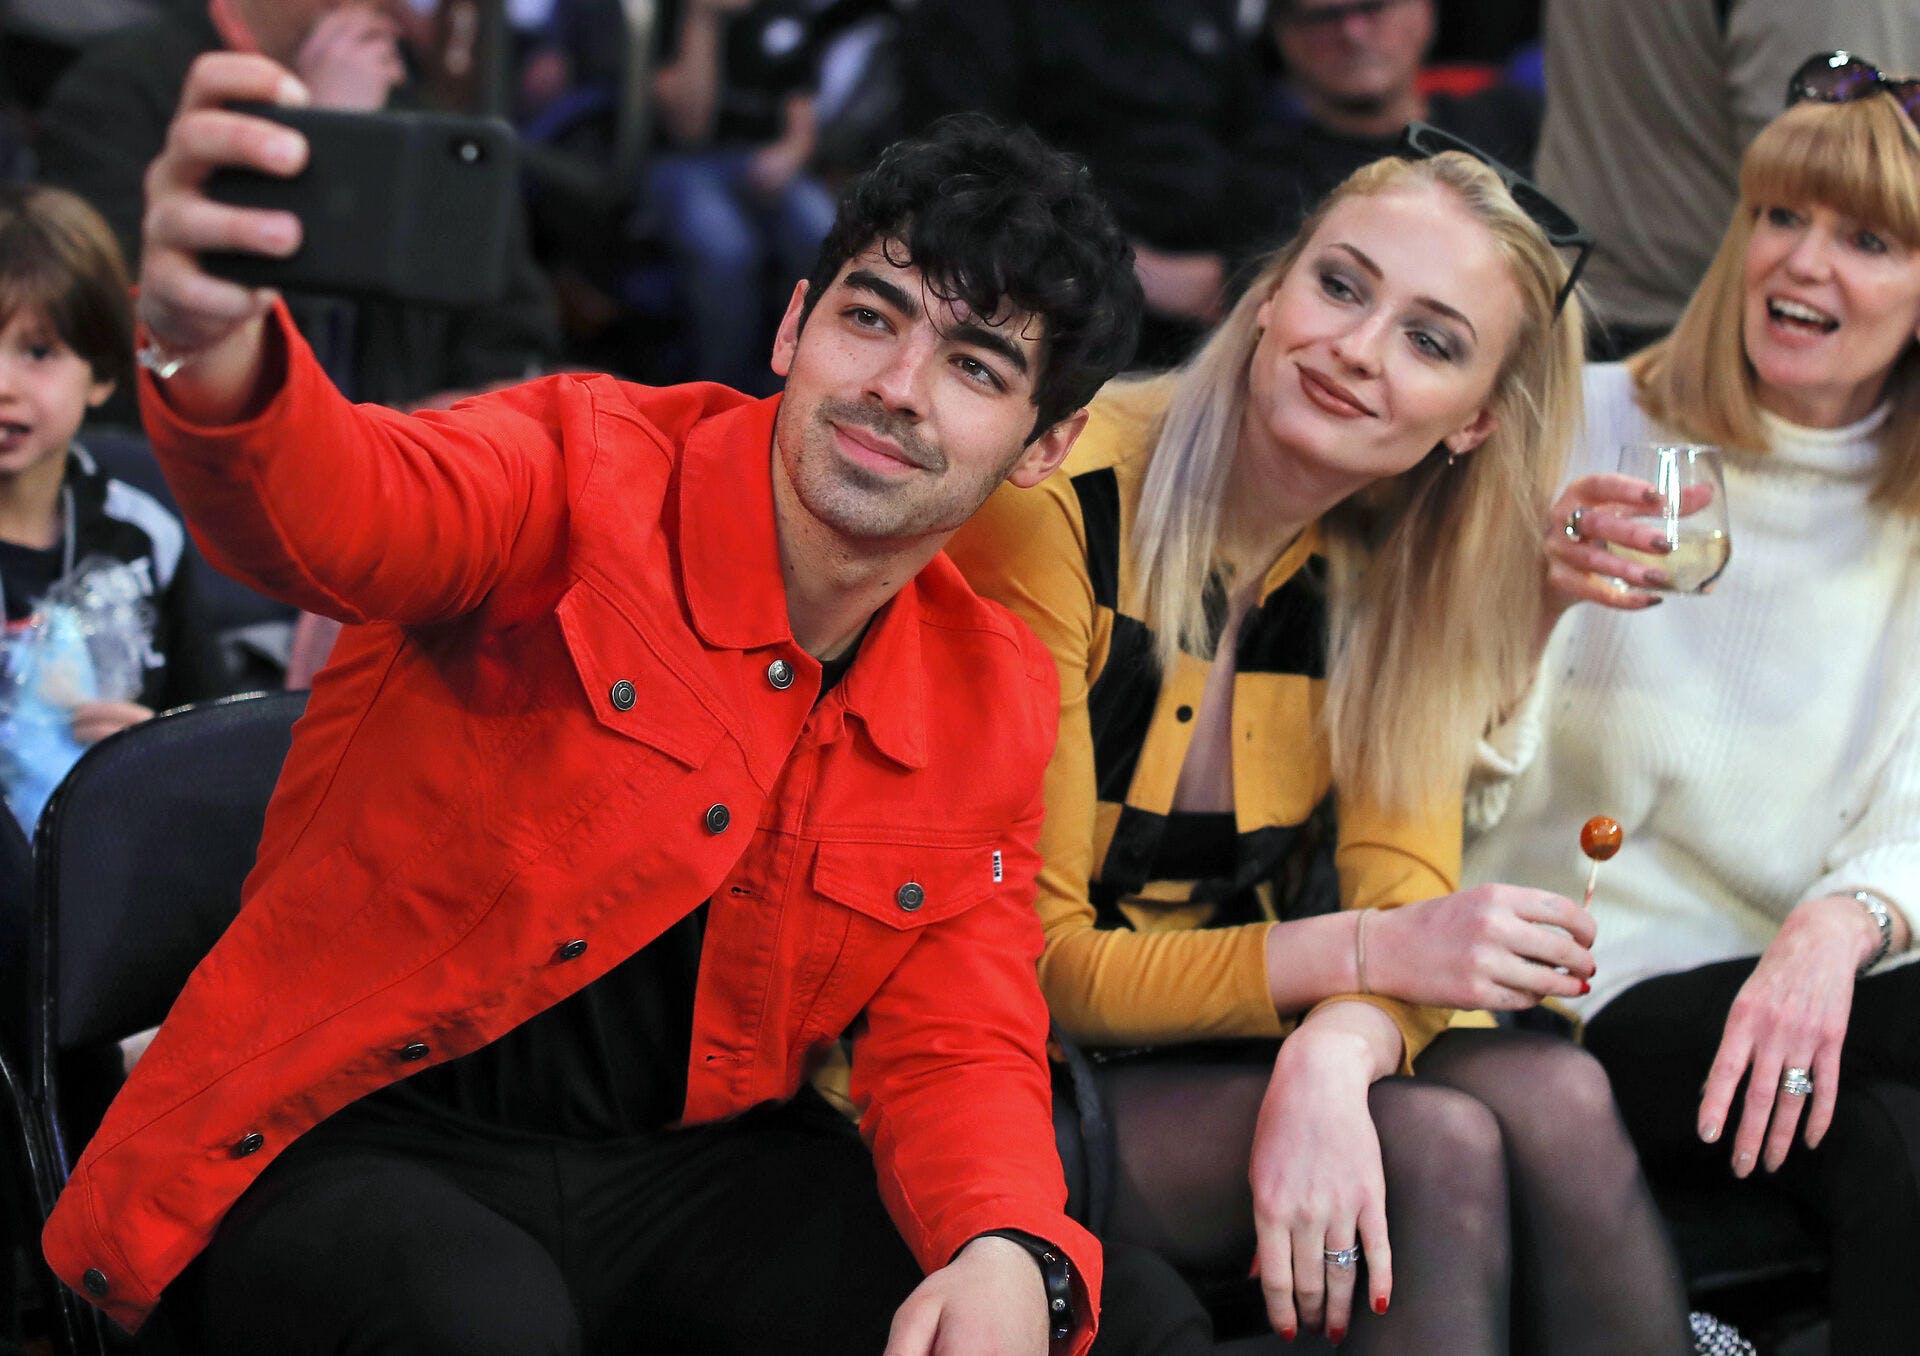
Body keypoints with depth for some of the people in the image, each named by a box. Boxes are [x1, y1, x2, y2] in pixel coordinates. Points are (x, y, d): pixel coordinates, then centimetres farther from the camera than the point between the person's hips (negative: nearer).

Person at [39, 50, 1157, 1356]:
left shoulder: (997, 700, 4)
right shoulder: (592, 475, -12)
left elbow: (957, 1049, 2)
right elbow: (331, 510, -33)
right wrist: (211, 349, -58)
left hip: (688, 1166, 4)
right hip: (354, 1145, -4)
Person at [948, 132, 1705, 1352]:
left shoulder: (1398, 571, 2)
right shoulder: (1057, 511, -18)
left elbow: (1405, 895, -6)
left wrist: (1331, 1057, -30)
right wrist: (1360, 953, -25)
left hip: (1233, 1048, 6)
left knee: (1553, 1098, -24)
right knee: (1434, 1147, -29)